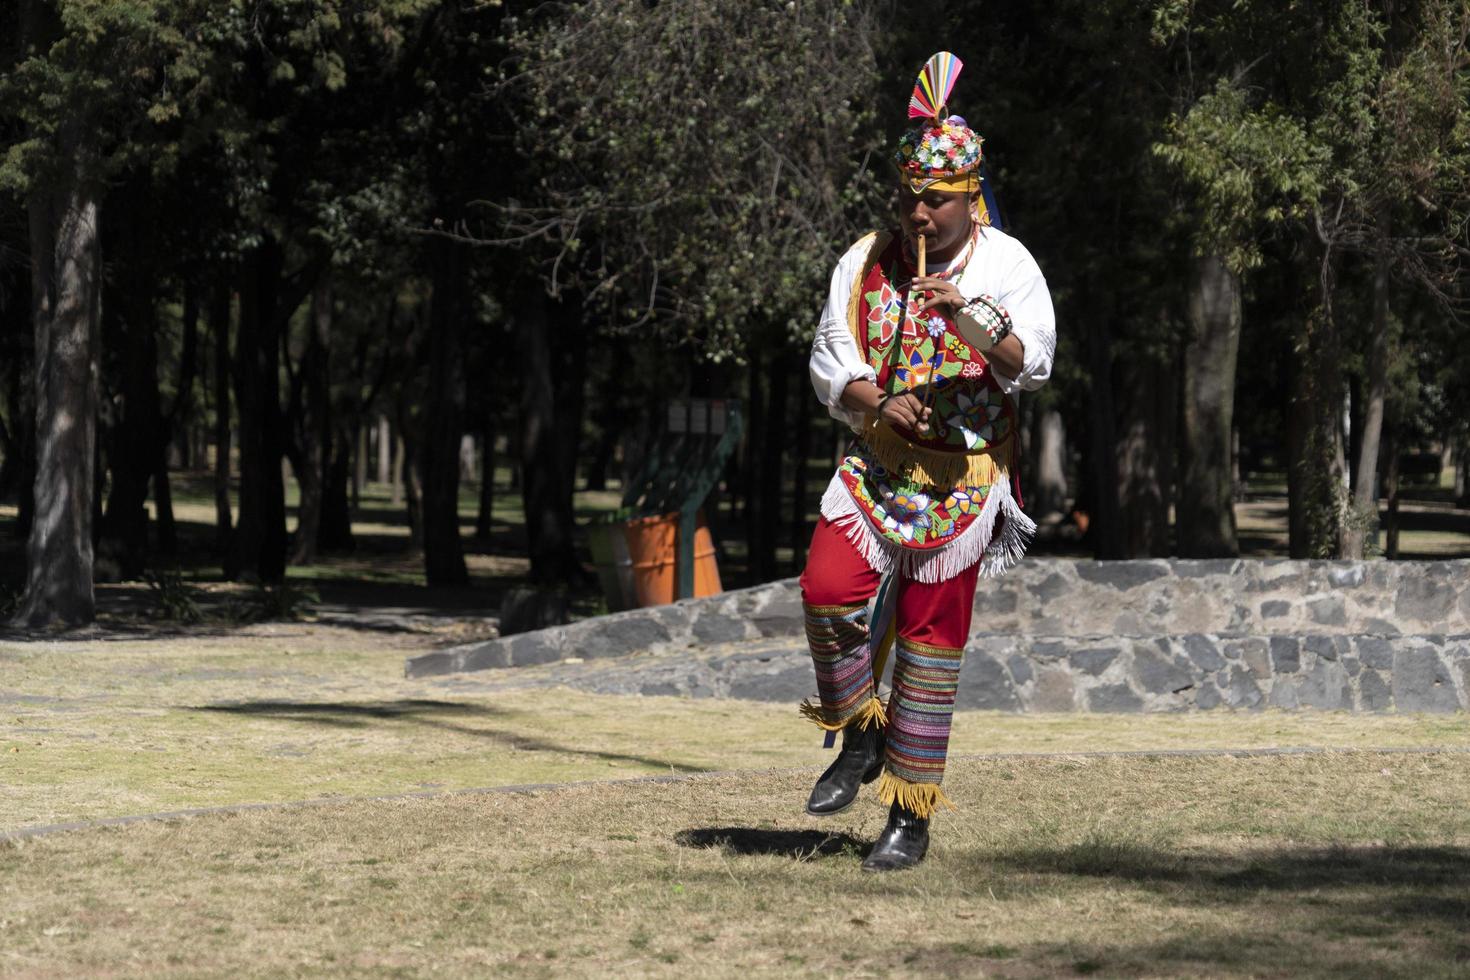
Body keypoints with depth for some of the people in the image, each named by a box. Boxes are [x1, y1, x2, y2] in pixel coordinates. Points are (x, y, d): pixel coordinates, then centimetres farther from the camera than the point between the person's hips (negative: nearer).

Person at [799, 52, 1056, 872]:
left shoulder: (1006, 265, -4)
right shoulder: (865, 263, 5)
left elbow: (1033, 365, -14)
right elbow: (830, 363, 4)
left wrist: (972, 321, -30)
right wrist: (876, 403, -15)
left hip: (963, 473, -3)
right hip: (877, 464, 3)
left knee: (933, 633, -1)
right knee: (828, 589, -18)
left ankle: (911, 817, 5)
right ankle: (861, 741, 7)